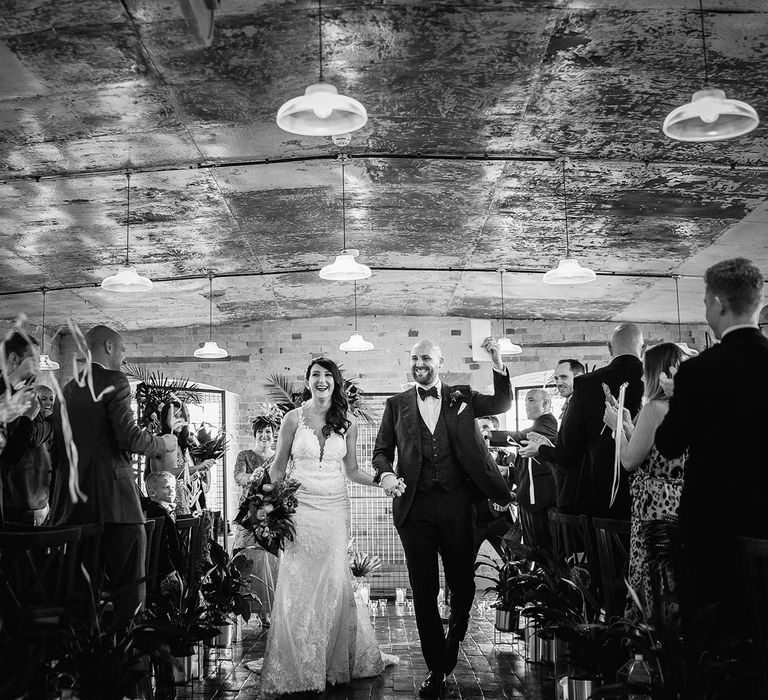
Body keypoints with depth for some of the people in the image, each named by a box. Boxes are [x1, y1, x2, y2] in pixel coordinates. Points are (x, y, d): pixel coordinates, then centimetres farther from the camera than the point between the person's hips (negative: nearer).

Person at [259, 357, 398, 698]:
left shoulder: (347, 424, 5)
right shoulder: (294, 418, 0)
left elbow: (351, 470, 11)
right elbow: (278, 467, 4)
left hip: (335, 509, 2)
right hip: (300, 508, -2)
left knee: (334, 585, 6)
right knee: (296, 586, -1)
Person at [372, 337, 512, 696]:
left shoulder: (461, 397, 10)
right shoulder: (397, 404, 9)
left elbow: (502, 403, 1)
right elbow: (381, 450, 11)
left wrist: (498, 364, -12)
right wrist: (385, 473, -10)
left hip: (456, 503, 0)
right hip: (414, 506, 0)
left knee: (462, 583, 7)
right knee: (424, 590, 5)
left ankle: (453, 638, 38)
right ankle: (436, 669, 19)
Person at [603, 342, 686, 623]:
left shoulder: (654, 408, -14)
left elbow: (630, 461, -11)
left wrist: (617, 425, 2)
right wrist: (628, 424, 13)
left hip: (656, 507, -8)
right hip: (686, 504, 8)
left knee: (652, 581, 1)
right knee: (681, 579, 13)